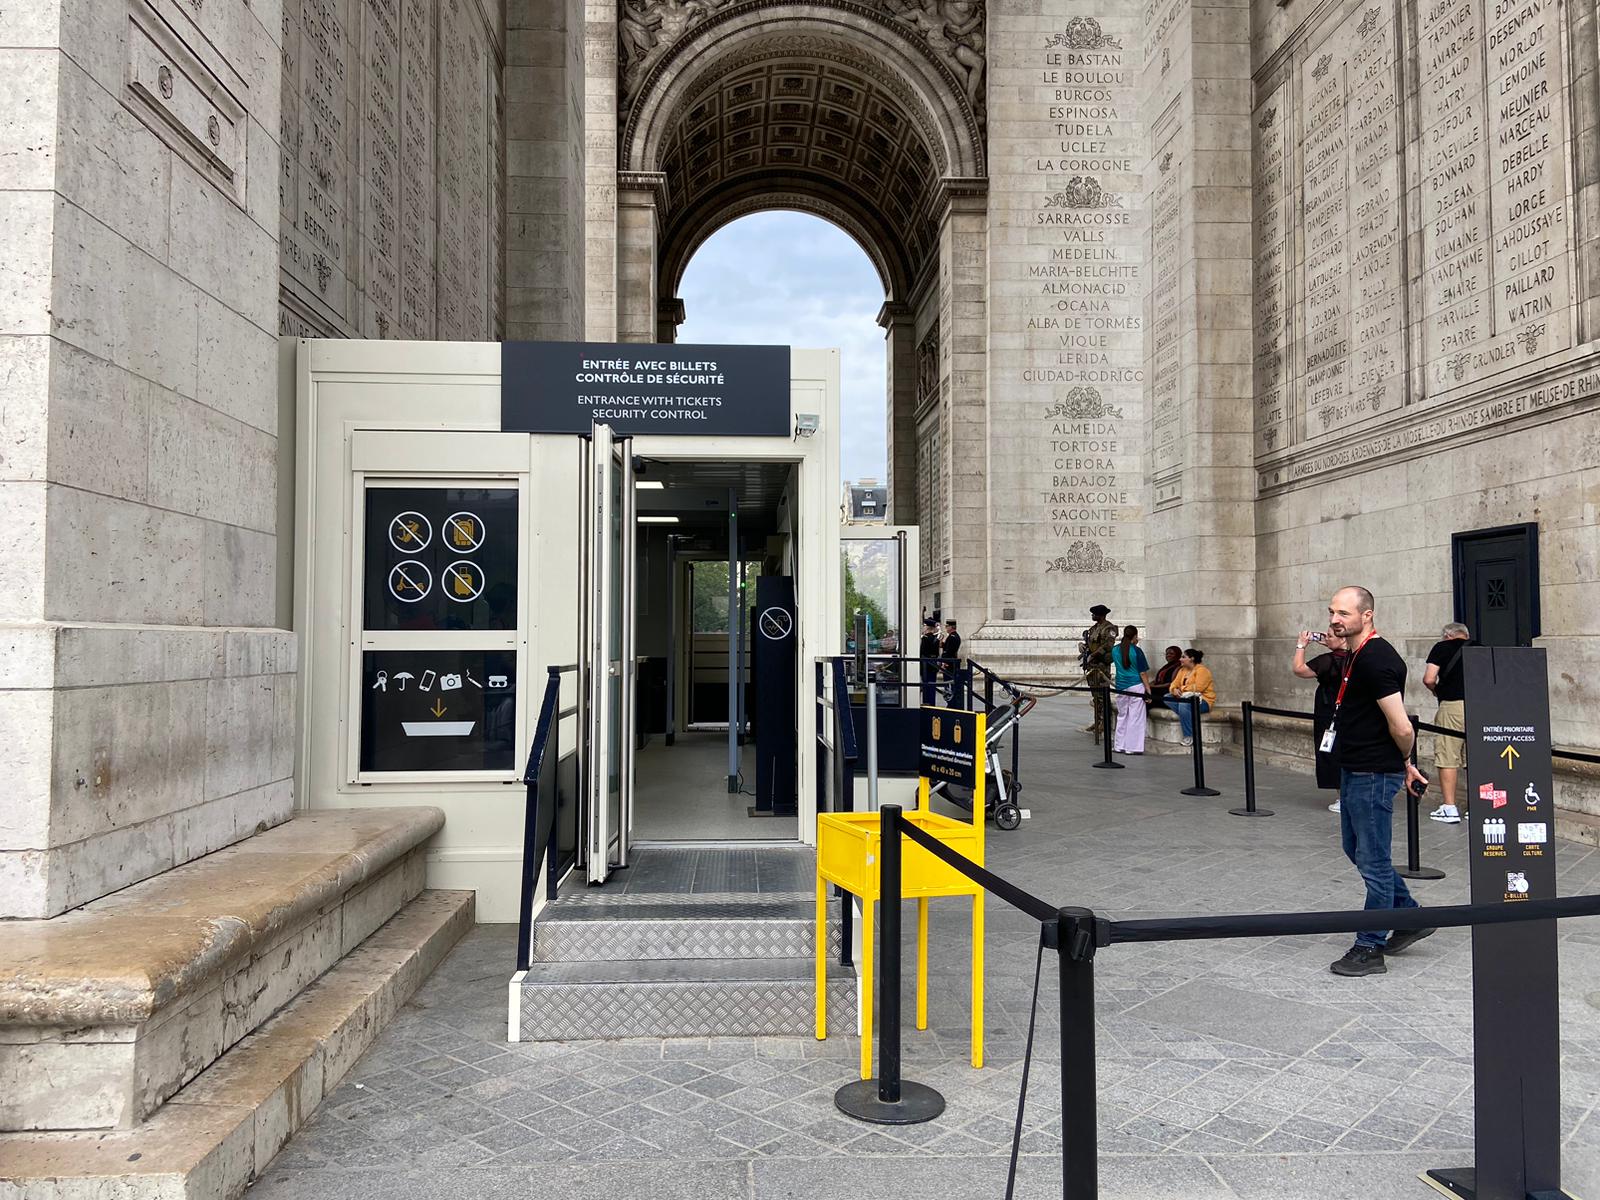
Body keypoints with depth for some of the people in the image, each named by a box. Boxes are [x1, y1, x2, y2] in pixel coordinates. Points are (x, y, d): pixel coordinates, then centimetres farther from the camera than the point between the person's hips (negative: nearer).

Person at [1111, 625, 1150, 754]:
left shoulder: (1115, 650, 5)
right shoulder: (1136, 651, -9)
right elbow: (1143, 673, -9)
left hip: (1120, 687, 5)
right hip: (1136, 686, -5)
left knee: (1122, 716, 15)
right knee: (1135, 717, 0)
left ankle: (1119, 746, 18)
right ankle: (1132, 747, -1)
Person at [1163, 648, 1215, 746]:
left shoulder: (1202, 670, -11)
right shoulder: (1183, 670, 15)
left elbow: (1198, 687, -24)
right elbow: (1175, 684, 8)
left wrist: (1182, 689, -12)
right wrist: (1175, 690, -16)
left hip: (1203, 700, -8)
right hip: (1187, 698, 8)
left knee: (1184, 704, -37)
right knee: (1167, 698, -9)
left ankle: (1190, 737, -28)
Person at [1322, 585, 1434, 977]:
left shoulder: (1377, 659, -21)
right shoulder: (1356, 656, 11)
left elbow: (1401, 728, -23)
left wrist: (1404, 762, -5)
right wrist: (1405, 765, 18)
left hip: (1373, 775, -10)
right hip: (1354, 770, 10)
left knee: (1373, 860, 1)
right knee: (1356, 849, 21)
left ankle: (1370, 949, 11)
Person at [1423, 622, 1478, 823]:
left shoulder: (1442, 648, 3)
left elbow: (1428, 679, -5)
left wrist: (1436, 690, 14)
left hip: (1452, 705, -4)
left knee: (1447, 757, 1)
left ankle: (1449, 808, 1)